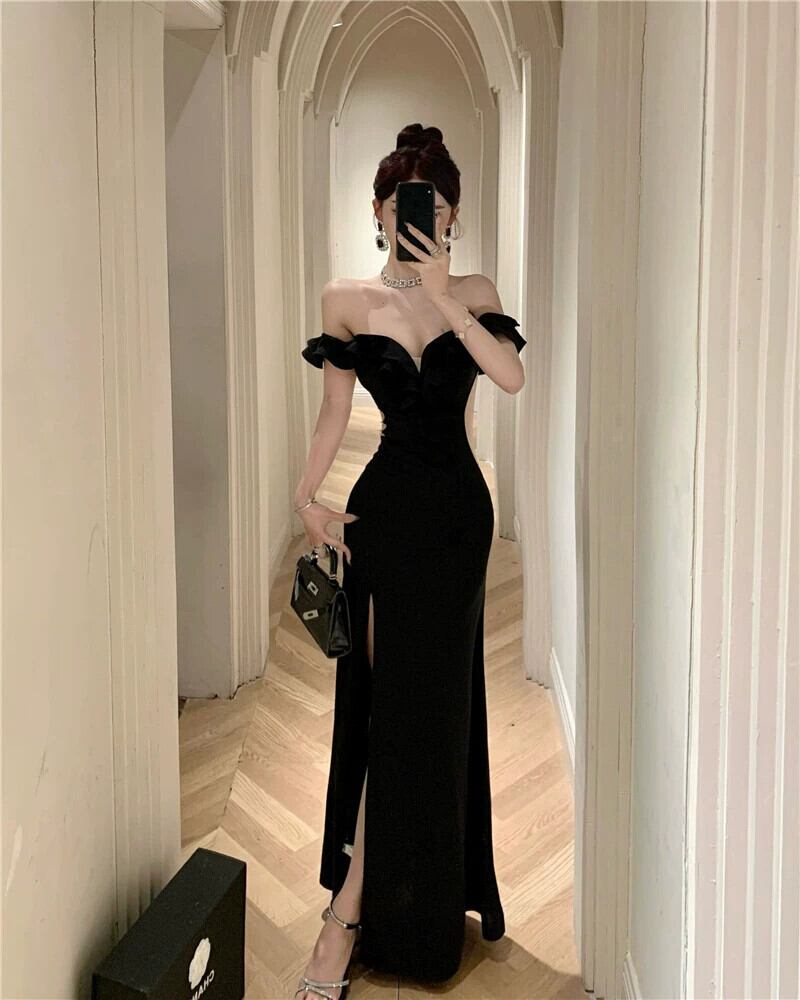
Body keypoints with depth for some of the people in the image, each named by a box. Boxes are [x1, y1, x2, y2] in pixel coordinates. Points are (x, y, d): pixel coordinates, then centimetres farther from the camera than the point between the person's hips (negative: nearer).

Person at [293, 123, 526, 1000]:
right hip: (384, 508, -2)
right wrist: (306, 496, -4)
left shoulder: (474, 294, 3)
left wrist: (444, 297, -18)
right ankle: (351, 913, 16)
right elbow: (334, 409, 4)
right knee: (392, 702, 0)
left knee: (435, 700, 7)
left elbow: (512, 376, -14)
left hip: (458, 509, 2)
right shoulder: (346, 301, 1)